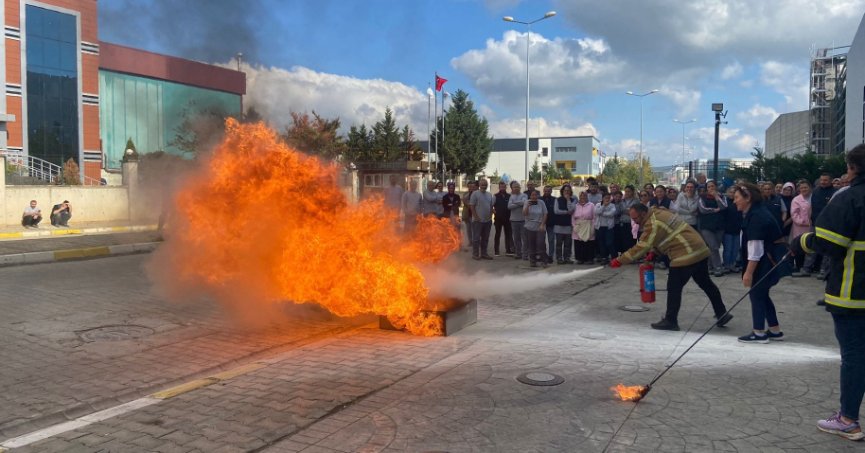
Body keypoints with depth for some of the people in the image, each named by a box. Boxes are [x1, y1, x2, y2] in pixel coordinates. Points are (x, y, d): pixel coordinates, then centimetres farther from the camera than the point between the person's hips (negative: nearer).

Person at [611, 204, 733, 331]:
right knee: (705, 283, 19)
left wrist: (619, 261, -15)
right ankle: (722, 314, 27)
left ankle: (670, 321, 8)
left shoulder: (653, 224, -17)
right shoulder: (659, 213, 13)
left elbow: (641, 247, -19)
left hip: (686, 256, -10)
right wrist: (653, 253, 10)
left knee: (674, 288, 0)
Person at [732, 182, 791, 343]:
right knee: (761, 293, 15)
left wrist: (748, 272, -24)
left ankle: (759, 333, 8)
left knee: (756, 293, -1)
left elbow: (755, 247, -24)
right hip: (769, 259, 10)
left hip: (768, 260, -10)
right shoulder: (756, 213, 11)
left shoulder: (757, 217, -21)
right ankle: (775, 331, 24)